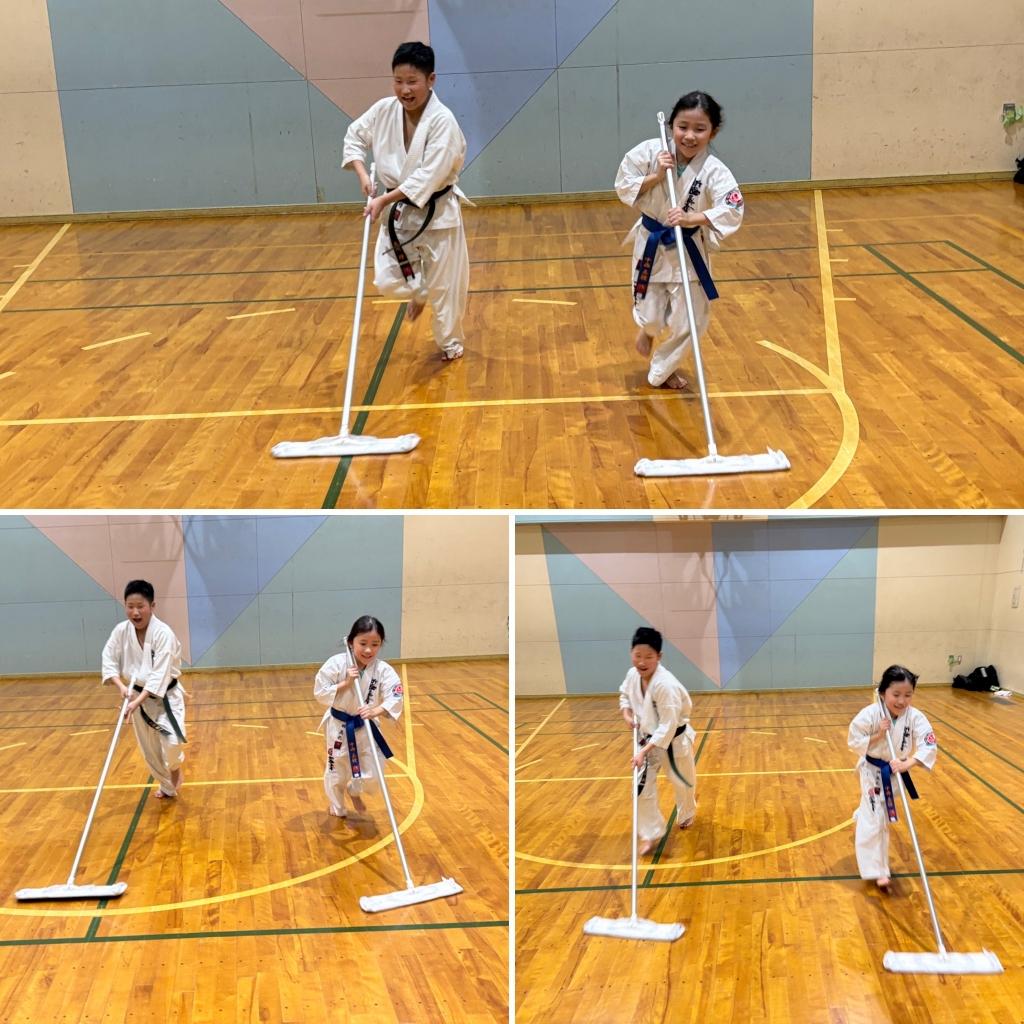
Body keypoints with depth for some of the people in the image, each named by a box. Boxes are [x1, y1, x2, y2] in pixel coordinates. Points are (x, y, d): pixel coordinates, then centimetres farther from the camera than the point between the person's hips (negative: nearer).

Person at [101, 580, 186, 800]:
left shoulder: (163, 633, -25)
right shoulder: (121, 630, -11)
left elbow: (160, 674, -29)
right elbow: (109, 660, -5)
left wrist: (138, 702, -35)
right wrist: (121, 686, -22)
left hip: (165, 696, -4)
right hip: (138, 695, 4)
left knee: (171, 742, -20)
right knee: (150, 749, 13)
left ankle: (175, 769, 14)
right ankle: (167, 785, 36)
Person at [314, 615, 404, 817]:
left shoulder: (383, 670, -17)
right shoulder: (336, 664, -20)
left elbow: (395, 698, -24)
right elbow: (320, 692, -16)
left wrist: (377, 710, -42)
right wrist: (345, 683, -27)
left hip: (365, 726, 1)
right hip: (339, 726, -1)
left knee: (370, 773, 5)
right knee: (337, 772, 13)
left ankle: (354, 790, 42)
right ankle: (337, 808, 44)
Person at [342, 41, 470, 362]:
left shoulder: (443, 121, -22)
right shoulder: (384, 110, -7)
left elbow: (429, 176, -26)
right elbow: (354, 136, 10)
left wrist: (384, 200, -28)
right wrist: (362, 174, -6)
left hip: (437, 212, -4)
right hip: (398, 211, 4)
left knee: (444, 285, 6)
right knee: (388, 281, 2)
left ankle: (450, 344, 30)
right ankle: (420, 291, 38)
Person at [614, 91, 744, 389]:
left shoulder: (714, 171, -22)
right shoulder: (649, 152, -16)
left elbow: (732, 212, -31)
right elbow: (623, 186, -8)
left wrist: (691, 219, -43)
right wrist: (656, 177, -24)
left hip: (688, 250, 0)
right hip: (651, 244, 1)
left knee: (687, 320, 6)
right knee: (650, 315, 9)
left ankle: (662, 370, 34)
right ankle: (647, 330, 51)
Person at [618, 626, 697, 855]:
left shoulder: (665, 684, -35)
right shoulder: (633, 675, -12)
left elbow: (668, 726, -32)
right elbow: (624, 694, 13)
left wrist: (644, 752, -33)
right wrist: (627, 715, -8)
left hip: (674, 740, -5)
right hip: (649, 739, 5)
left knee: (683, 782, 20)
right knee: (642, 788, 0)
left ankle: (687, 814, 51)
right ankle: (651, 834, 15)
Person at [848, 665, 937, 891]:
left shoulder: (915, 718, -20)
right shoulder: (869, 715, -25)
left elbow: (928, 746, -26)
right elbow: (854, 743, -16)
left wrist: (907, 764, -41)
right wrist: (878, 736, -31)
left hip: (895, 772, 4)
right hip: (873, 772, -4)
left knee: (883, 814, 26)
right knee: (874, 820, -8)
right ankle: (878, 872, -1)